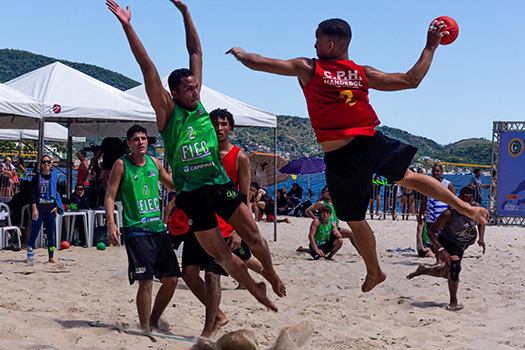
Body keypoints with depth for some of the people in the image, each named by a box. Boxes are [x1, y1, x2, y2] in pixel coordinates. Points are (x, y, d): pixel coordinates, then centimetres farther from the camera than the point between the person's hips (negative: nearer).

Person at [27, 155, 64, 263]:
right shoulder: (36, 177, 1)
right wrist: (34, 209, -12)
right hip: (39, 209, -3)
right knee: (34, 233, -5)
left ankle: (51, 257, 9)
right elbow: (33, 194, -2)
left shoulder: (54, 177, 11)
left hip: (51, 209, 3)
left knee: (51, 234, 4)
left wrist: (56, 207, 3)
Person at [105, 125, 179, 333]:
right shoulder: (122, 165, -2)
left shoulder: (153, 162, 13)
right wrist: (111, 224, -18)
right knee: (146, 281, -11)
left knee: (172, 279, 5)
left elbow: (173, 185, 28)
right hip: (135, 230, -6)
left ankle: (153, 321, 23)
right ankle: (145, 329, 1)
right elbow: (110, 196, -6)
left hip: (158, 228, 6)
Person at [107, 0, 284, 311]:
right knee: (220, 255, 1)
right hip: (192, 192, -3)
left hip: (220, 184, 3)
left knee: (253, 236, -3)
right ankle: (255, 288, 20)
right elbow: (148, 68, -10)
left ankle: (272, 276, 21)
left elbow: (196, 51, 10)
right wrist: (127, 27, -15)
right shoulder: (166, 111, -3)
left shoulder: (198, 103, 7)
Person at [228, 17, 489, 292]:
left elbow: (256, 63, 2)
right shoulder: (363, 73, 4)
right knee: (408, 177, 30)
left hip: (342, 158, -3)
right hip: (372, 143, 4)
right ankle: (466, 208, 31)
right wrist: (430, 47, 19)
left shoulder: (307, 69, -3)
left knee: (355, 220, 16)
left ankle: (374, 272, 32)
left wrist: (240, 53, 24)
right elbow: (412, 80, 7)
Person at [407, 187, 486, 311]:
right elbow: (431, 231, -27)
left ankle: (423, 270, 47)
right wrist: (440, 250, -38)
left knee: (447, 273, 19)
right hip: (447, 242, -6)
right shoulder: (449, 214, -31)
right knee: (455, 266, -30)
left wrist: (481, 238, -9)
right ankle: (453, 302, -16)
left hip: (460, 246, 6)